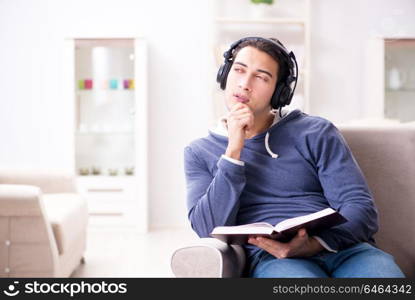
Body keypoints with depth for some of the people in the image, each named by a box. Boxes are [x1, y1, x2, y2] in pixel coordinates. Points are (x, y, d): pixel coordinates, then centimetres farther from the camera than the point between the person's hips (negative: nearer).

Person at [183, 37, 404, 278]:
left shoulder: (317, 133, 11)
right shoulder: (200, 152, 14)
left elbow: (362, 208, 3)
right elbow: (209, 230, 0)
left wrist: (314, 244, -17)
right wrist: (234, 150, -6)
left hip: (344, 249, 1)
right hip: (271, 259, -1)